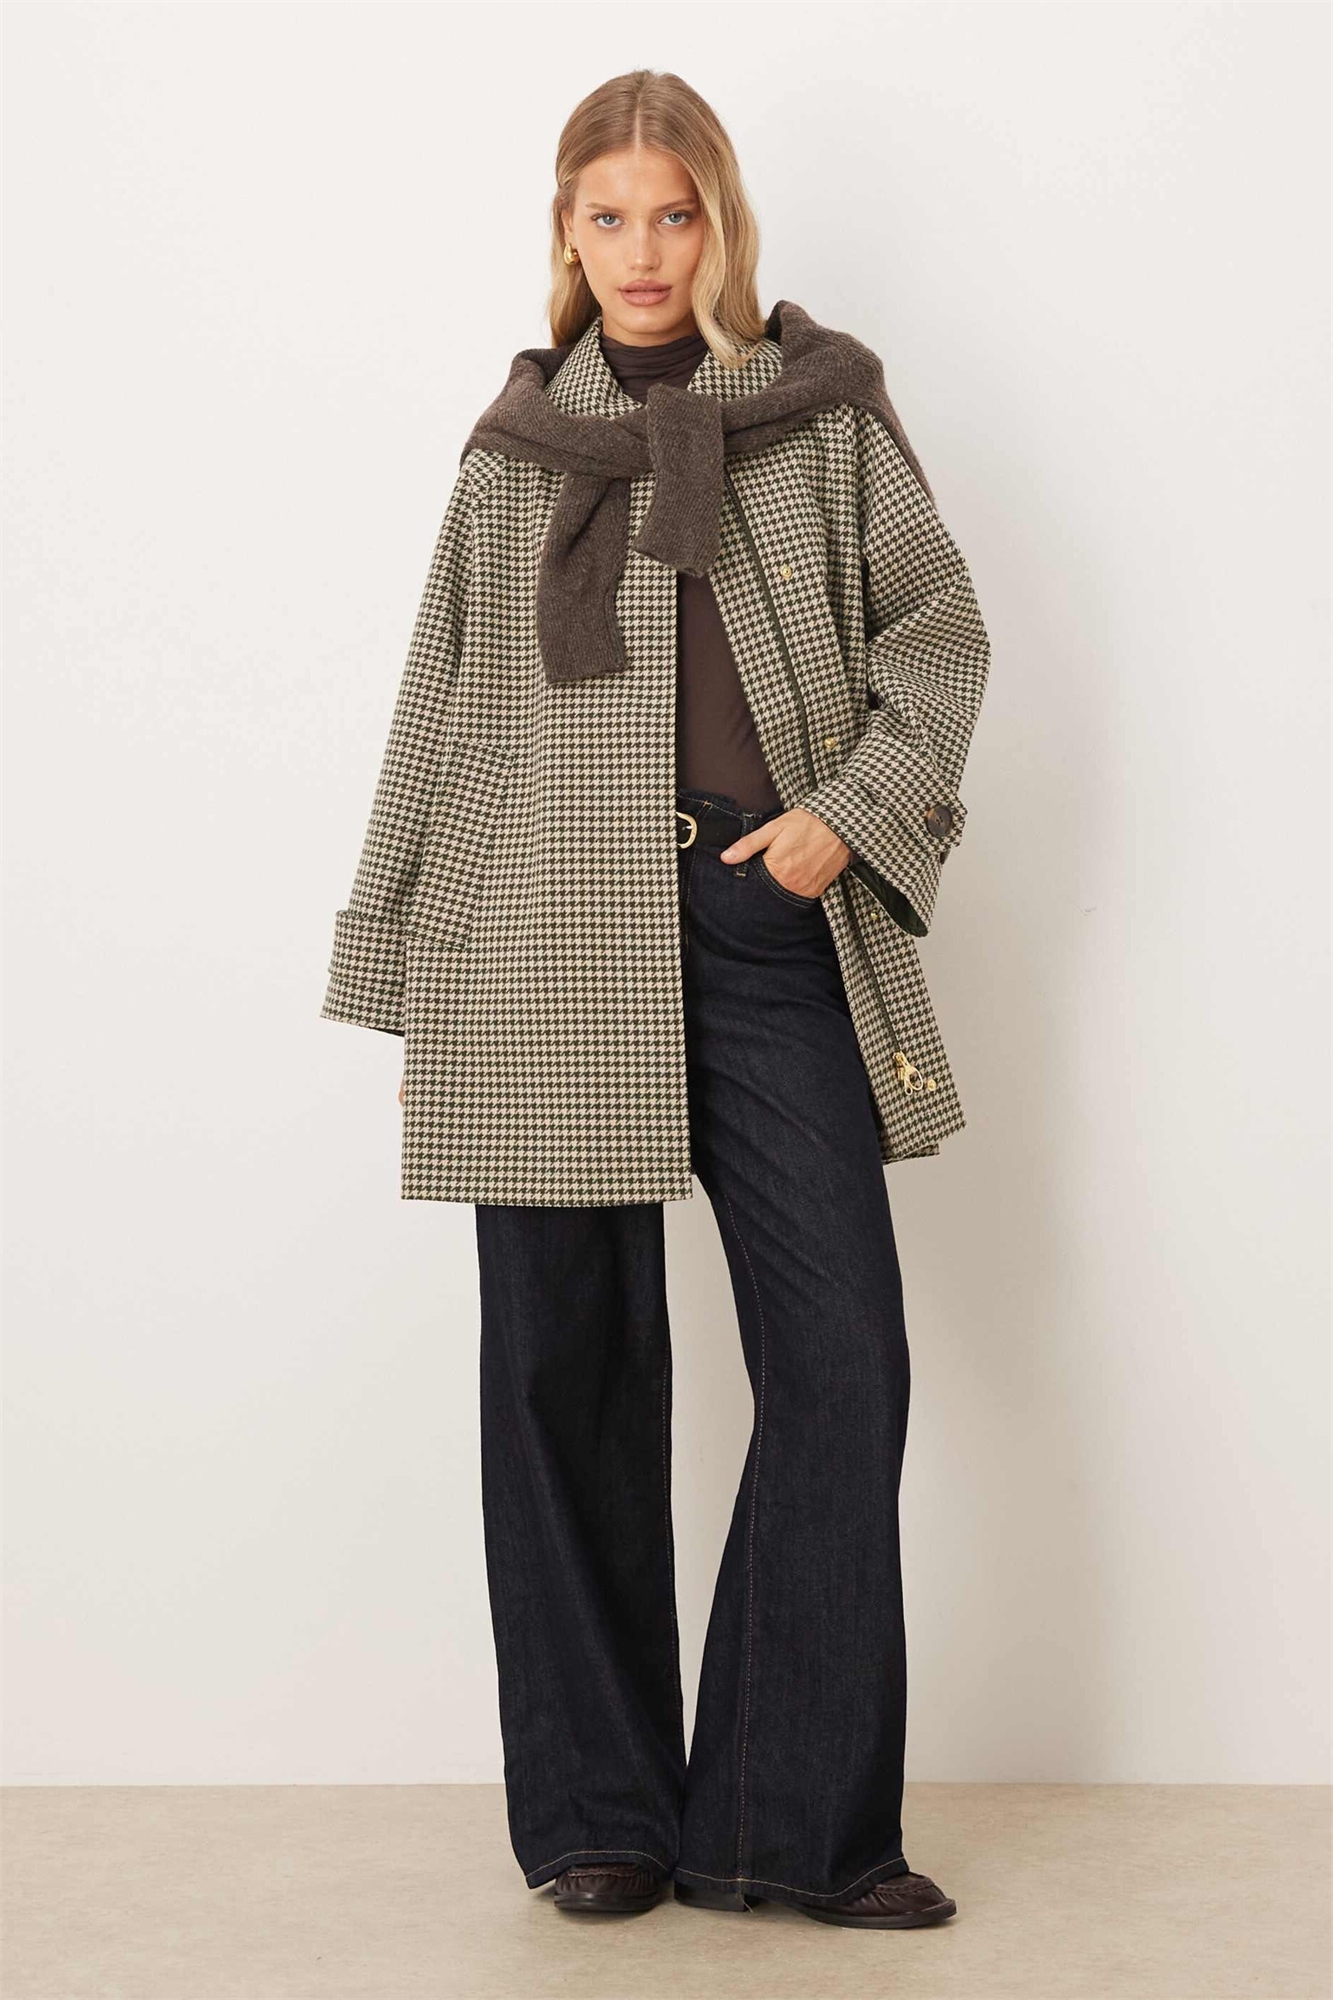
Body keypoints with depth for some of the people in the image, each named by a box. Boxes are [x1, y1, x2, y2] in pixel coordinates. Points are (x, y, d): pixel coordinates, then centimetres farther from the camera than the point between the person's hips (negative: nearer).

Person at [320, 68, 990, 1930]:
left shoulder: (825, 407, 10)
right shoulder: (513, 445, 13)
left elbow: (940, 625, 11)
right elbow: (440, 715, 15)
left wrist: (852, 810, -5)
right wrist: (403, 982, 13)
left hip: (767, 929, 0)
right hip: (548, 952, 1)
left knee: (842, 1357, -6)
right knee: (571, 1372, 2)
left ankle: (797, 1824, 6)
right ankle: (599, 1821, 14)